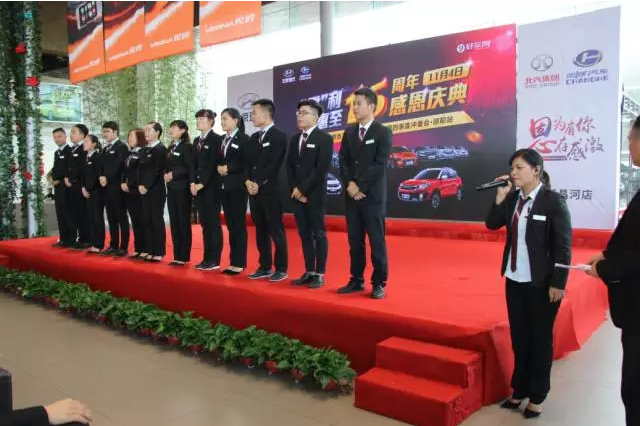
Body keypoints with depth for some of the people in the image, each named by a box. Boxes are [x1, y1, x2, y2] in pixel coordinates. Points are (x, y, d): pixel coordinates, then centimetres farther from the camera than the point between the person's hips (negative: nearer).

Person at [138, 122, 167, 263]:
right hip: (144, 190, 7)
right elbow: (141, 169, 15)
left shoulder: (161, 149, -6)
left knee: (157, 220, -3)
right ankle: (151, 251, 14)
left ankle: (159, 252, 2)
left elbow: (157, 170, -13)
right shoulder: (143, 150, 16)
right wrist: (140, 185, 1)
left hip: (156, 190, -7)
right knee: (147, 221, 7)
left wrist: (147, 186, -14)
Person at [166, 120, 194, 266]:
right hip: (171, 189, 8)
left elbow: (190, 168, -13)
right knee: (174, 222, 8)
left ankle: (184, 256, 2)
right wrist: (166, 174, 1)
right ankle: (177, 255, 15)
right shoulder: (171, 148, 17)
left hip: (182, 188, -8)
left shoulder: (187, 146, -6)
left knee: (184, 221, -3)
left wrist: (173, 174, -16)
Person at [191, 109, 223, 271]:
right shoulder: (196, 140, 17)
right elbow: (194, 164, 14)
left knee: (213, 223, -4)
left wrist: (202, 184, -15)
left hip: (211, 186, -7)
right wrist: (193, 182, 1)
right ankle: (206, 258, 14)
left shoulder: (216, 139, -6)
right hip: (198, 187, 7)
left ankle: (214, 260, 0)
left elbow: (213, 164, -13)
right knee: (204, 224, 9)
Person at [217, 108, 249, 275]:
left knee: (239, 225, -2)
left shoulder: (243, 138, -4)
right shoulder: (222, 140, 15)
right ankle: (233, 262, 15)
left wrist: (229, 168, -14)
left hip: (237, 186, -7)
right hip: (224, 186, 7)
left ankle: (239, 263, 3)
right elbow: (219, 160, 19)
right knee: (230, 225, 9)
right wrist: (219, 167, -2)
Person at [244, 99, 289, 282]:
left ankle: (281, 269, 5)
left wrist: (259, 184, -13)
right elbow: (248, 163, 15)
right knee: (260, 231, 10)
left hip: (271, 191, -7)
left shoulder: (279, 136, -6)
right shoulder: (254, 137, 17)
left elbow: (274, 165, -13)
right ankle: (265, 267, 18)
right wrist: (248, 181, -2)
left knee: (276, 231, -3)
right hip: (254, 191, 7)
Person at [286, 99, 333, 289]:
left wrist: (303, 189, -14)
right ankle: (309, 272, 16)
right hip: (297, 195, 6)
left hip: (315, 195, -6)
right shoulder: (294, 139, 15)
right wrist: (294, 190, -2)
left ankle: (319, 274, 6)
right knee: (304, 235, 9)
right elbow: (289, 167, 12)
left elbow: (321, 168, -14)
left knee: (318, 235, 0)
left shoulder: (324, 138, -5)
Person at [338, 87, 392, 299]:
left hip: (373, 195, -5)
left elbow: (380, 165, -12)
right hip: (352, 195, 5)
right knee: (355, 241, 9)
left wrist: (360, 187, -13)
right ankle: (356, 280, 19)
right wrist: (349, 184, -9)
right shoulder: (349, 133, 13)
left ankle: (379, 283, 9)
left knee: (376, 241, -1)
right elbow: (343, 162, 8)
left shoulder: (383, 132, -3)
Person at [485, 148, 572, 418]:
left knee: (540, 339, 9)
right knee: (519, 337, 15)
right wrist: (500, 197, -9)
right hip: (515, 280, 6)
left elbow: (563, 245, -13)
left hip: (541, 283, -5)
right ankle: (519, 390, 30)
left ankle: (537, 397, 24)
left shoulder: (553, 201, -13)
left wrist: (558, 283, -15)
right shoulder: (513, 198, 3)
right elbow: (492, 224, 2)